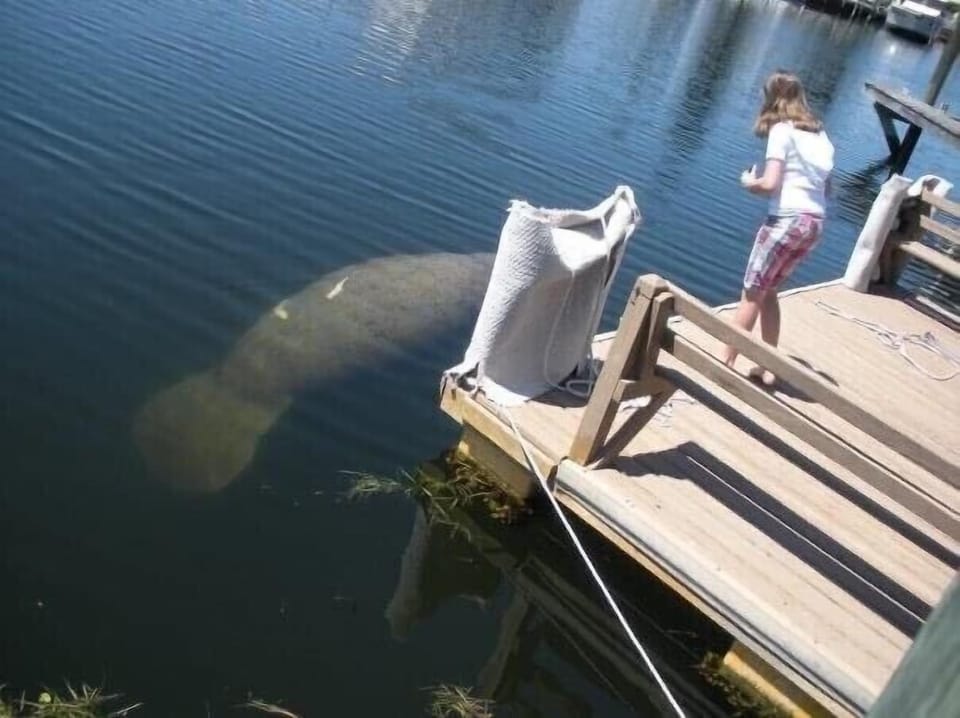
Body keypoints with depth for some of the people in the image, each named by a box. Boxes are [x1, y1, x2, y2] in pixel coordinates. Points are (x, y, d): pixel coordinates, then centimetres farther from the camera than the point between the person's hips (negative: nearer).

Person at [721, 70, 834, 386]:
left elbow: (770, 183, -13)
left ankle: (726, 362, 7)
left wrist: (749, 182, 6)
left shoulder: (781, 130, -4)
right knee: (768, 291, 19)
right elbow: (825, 184, 19)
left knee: (752, 293, 2)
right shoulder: (819, 132, 17)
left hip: (787, 219, -7)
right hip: (815, 222, 7)